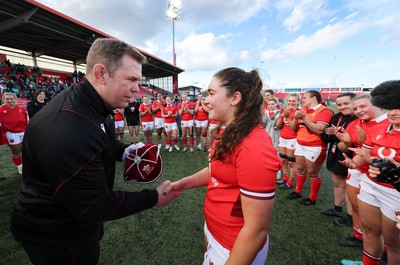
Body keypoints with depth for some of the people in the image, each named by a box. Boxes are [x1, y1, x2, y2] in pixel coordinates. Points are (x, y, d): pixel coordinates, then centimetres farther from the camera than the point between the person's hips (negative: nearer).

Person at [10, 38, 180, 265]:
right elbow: (95, 209, -31)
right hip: (57, 235, -8)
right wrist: (153, 198, -23)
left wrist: (124, 151, -9)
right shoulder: (69, 131, -40)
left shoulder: (91, 103, -8)